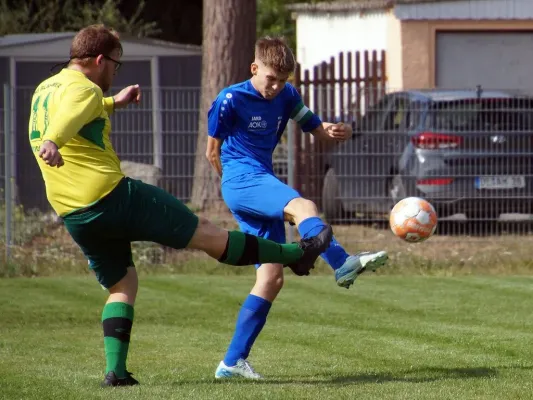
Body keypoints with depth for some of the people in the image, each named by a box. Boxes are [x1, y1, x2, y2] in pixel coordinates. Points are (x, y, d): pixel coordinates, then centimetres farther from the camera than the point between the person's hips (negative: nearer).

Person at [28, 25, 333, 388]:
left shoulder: (44, 90, 16)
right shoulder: (83, 90, -12)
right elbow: (67, 119, -35)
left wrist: (113, 104, 44)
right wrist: (52, 142, -54)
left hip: (75, 216, 8)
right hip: (112, 196, -8)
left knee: (122, 285, 18)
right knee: (206, 234, 1)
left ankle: (115, 369, 2)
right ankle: (296, 254, 11)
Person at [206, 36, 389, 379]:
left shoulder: (287, 97, 11)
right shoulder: (231, 100, -6)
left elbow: (318, 129, 13)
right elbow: (213, 152, 1)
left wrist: (337, 132, -10)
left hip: (263, 182, 7)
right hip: (241, 180, -7)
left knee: (272, 277, 1)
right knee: (303, 207, -34)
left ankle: (233, 361, 4)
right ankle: (343, 264, -61)